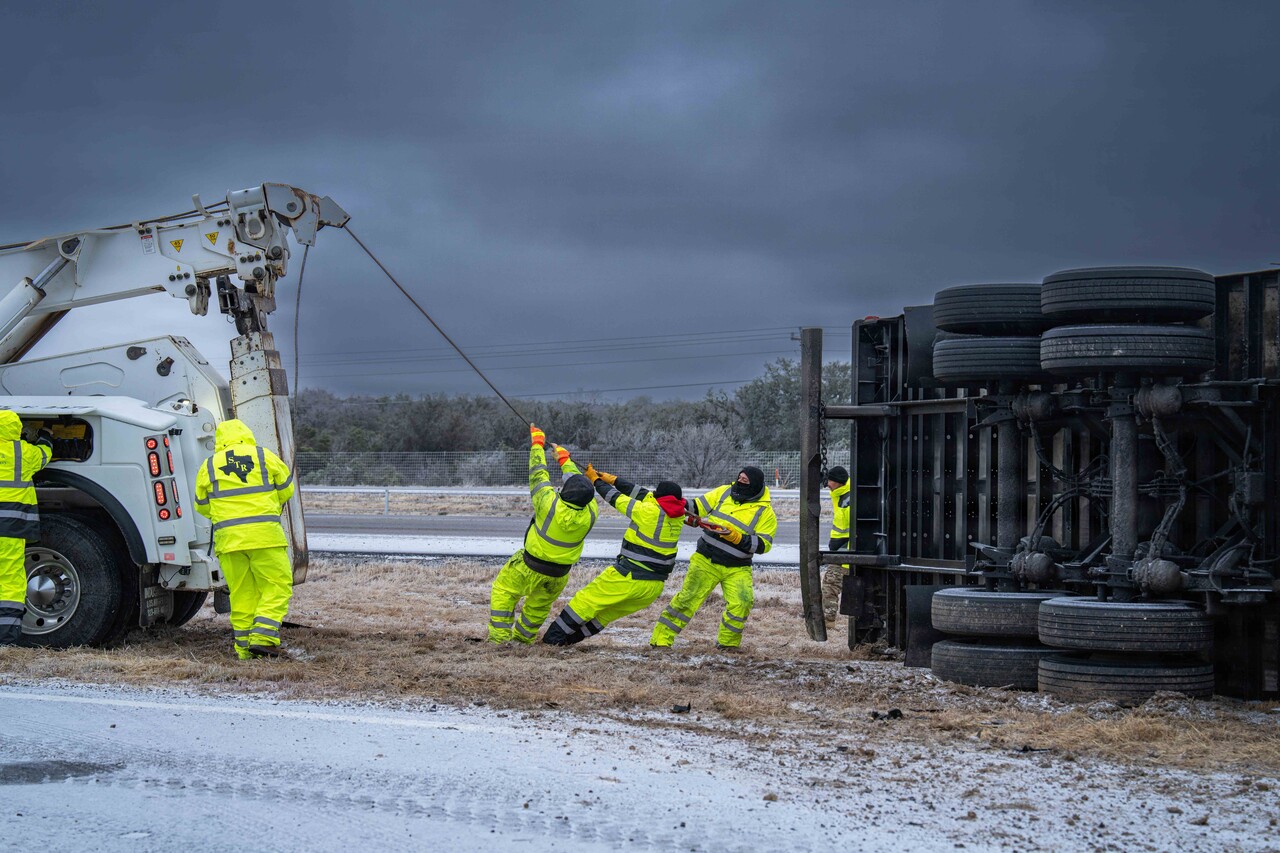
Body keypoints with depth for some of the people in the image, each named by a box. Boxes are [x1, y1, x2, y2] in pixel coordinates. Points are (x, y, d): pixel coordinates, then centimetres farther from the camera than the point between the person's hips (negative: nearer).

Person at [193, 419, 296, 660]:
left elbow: (202, 506, 17)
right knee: (277, 585, 3)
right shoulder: (265, 457, 5)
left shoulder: (209, 466, 10)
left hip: (228, 538, 3)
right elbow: (286, 490, 15)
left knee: (241, 592, 9)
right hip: (264, 534, -3)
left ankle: (244, 646, 9)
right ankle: (263, 637, -9)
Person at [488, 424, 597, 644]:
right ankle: (524, 636, 41)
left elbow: (539, 475, -18)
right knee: (541, 602, 28)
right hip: (560, 574, 4)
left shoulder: (551, 505, -33)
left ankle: (500, 636, 10)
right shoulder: (590, 514, -18)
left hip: (530, 567, -4)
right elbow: (581, 484, 0)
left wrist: (537, 443, -4)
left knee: (503, 591, 16)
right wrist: (564, 459, 13)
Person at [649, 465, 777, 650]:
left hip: (737, 569, -1)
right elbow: (698, 507, 9)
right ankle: (661, 640, 1)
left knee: (741, 604, -17)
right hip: (706, 560, 1)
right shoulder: (724, 493, 3)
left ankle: (727, 642, 6)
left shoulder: (765, 512, -7)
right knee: (687, 599, -5)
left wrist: (737, 537, -25)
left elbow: (763, 545, -13)